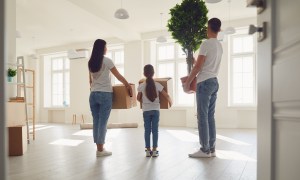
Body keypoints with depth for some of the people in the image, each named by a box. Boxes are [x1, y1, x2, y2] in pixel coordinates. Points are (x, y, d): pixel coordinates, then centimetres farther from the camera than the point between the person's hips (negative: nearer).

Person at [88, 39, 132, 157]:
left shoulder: (90, 62, 11)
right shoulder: (106, 61, -6)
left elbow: (90, 81, 16)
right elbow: (118, 76, -2)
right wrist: (128, 85, 10)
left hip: (93, 94, 6)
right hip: (105, 94, -6)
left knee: (96, 122, 8)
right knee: (102, 122, -1)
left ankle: (99, 148, 15)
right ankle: (100, 150, 5)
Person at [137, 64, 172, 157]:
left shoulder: (141, 86, -4)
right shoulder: (157, 85, -5)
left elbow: (138, 98, 7)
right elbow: (167, 96, -3)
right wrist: (170, 102, 16)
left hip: (146, 110, 1)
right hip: (155, 110, 0)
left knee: (147, 130, 7)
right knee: (155, 130, 4)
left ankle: (148, 150, 10)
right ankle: (154, 150, 7)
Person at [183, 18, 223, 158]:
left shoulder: (206, 44, -11)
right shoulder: (219, 46, 17)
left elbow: (198, 66, -14)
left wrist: (187, 82, -6)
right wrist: (194, 61, 36)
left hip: (205, 83, -9)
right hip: (214, 82, 9)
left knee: (202, 116, -5)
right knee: (210, 116, 10)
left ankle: (205, 150, 0)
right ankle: (211, 148, 14)